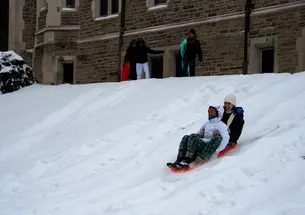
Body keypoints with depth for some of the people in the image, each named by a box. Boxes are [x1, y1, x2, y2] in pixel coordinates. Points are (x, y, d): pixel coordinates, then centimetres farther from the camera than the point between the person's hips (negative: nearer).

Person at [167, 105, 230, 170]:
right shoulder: (206, 124, 27)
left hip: (209, 148, -6)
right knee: (186, 138, -20)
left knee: (193, 137, -28)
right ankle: (178, 161, -34)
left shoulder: (221, 125, 7)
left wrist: (215, 151, -15)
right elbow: (199, 134, 32)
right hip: (201, 145, 6)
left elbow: (225, 139, -6)